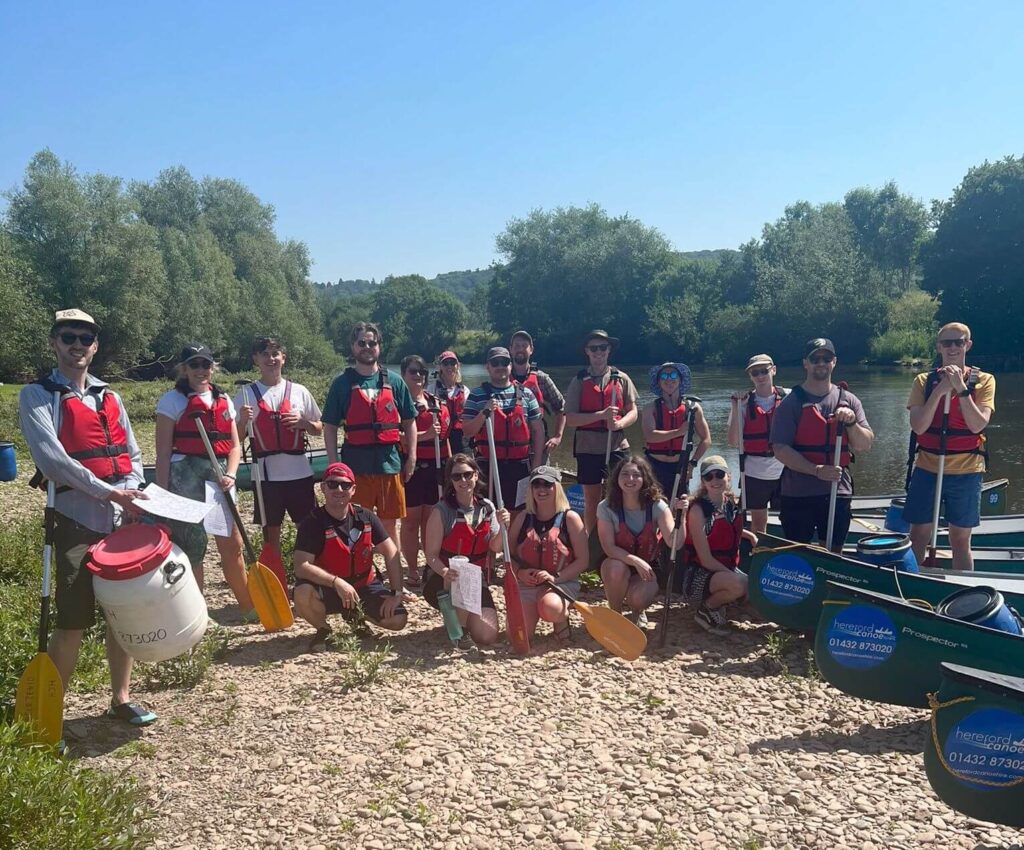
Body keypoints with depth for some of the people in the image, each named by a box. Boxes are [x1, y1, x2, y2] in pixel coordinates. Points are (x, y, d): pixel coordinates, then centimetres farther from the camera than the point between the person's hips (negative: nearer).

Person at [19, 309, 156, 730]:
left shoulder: (109, 396, 15)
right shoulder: (37, 395, -2)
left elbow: (132, 454, 12)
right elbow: (52, 459, -15)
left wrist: (131, 492, -7)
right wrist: (107, 492, -20)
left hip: (123, 519, 5)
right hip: (77, 521, -5)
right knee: (73, 621, -4)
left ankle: (120, 697, 25)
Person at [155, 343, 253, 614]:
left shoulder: (223, 400, 12)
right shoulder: (172, 400, -2)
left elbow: (234, 445, 11)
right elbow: (163, 453, -5)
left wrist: (230, 475, -7)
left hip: (219, 476, 4)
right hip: (186, 477, -4)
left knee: (233, 544, 8)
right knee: (192, 547, 2)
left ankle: (248, 606, 22)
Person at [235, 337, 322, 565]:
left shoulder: (299, 391, 4)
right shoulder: (246, 394, 2)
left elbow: (319, 429, 10)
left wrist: (303, 422, -10)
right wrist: (243, 420, -15)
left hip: (299, 472, 1)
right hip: (266, 474, 0)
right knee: (271, 531, 9)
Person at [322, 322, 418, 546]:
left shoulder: (394, 381, 7)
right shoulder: (342, 383, 3)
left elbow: (409, 422, 11)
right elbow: (330, 427, 3)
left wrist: (412, 456, 4)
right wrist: (333, 464, -4)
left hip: (390, 463, 1)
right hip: (356, 464, -1)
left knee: (390, 524, 10)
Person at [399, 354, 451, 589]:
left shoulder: (438, 404, 14)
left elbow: (445, 438, 17)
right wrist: (425, 435, -23)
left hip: (435, 467, 5)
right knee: (411, 520, 1)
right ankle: (413, 571, 9)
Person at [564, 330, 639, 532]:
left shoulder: (621, 378, 7)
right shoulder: (579, 381, 3)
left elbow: (633, 412, 5)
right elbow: (570, 418, -5)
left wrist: (619, 423, -17)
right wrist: (601, 415, -17)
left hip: (617, 445, 0)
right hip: (588, 447, 0)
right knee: (592, 500, 9)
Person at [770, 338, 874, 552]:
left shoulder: (848, 400, 8)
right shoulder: (791, 402, -3)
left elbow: (865, 445, 6)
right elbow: (780, 449, -11)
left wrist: (851, 422, -13)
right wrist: (817, 470, -20)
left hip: (838, 492, 3)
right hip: (798, 494, -3)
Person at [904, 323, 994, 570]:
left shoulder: (983, 380, -1)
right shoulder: (924, 381, 2)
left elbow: (978, 425, -14)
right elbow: (918, 426, -10)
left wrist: (961, 387, -19)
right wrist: (940, 390, -18)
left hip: (966, 472, -1)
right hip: (927, 469, 1)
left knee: (960, 540, 9)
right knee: (918, 537, 6)